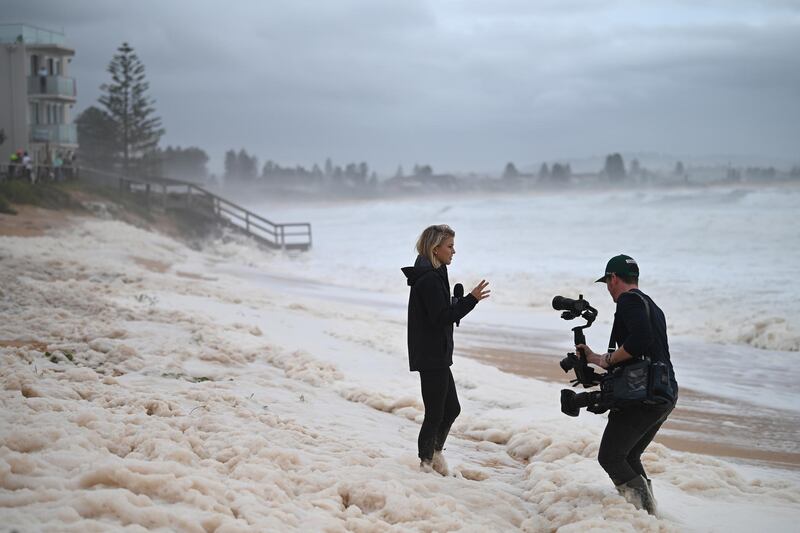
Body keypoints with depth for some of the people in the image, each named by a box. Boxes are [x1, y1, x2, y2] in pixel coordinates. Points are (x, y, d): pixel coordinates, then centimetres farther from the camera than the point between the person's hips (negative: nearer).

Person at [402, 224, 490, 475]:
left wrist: (460, 301, 6)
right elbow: (441, 317, -24)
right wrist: (471, 299, -24)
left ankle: (435, 452, 33)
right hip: (431, 357, -10)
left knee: (452, 409, 19)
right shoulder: (429, 279, -19)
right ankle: (426, 463, 9)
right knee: (435, 413, -1)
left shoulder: (434, 275, 14)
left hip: (437, 355, 10)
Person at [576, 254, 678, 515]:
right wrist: (598, 359, 28)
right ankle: (650, 513, 14)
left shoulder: (628, 300, -7)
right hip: (666, 396, 9)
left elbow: (640, 340, -25)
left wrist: (606, 359, -11)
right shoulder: (652, 306, 22)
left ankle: (641, 507, -13)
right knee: (629, 457, 19)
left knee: (609, 457, -2)